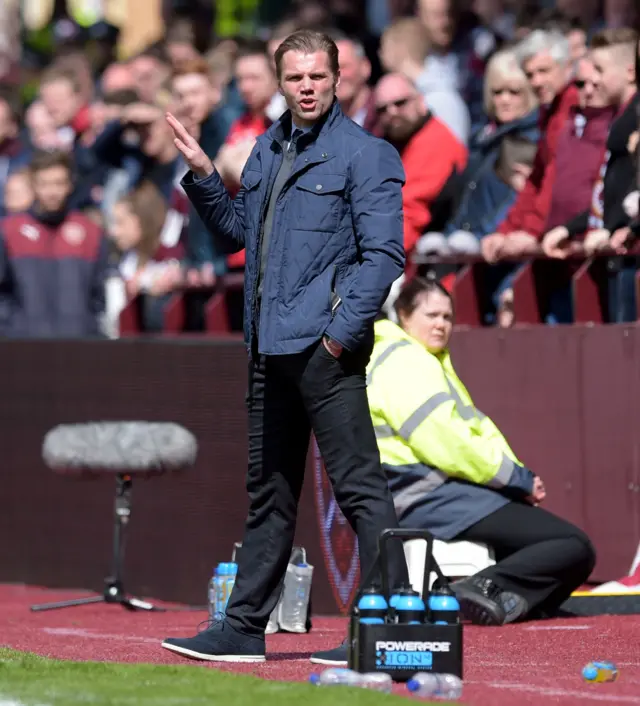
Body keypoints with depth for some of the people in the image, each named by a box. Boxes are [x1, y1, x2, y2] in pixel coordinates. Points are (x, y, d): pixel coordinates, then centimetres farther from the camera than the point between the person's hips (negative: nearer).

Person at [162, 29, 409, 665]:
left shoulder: (365, 155, -7)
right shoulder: (267, 151, 17)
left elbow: (384, 253, -12)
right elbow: (240, 231, 27)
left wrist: (343, 331, -17)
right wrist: (202, 175, 14)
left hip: (325, 348, -8)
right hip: (270, 348, 8)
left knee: (359, 487, -7)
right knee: (268, 493, 14)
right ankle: (244, 628, 21)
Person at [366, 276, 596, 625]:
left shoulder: (431, 362, 23)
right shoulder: (403, 363, -11)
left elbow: (477, 429, 16)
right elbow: (447, 445, -20)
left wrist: (518, 476, -1)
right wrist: (517, 479, -12)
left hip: (444, 491, 11)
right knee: (575, 547, -17)